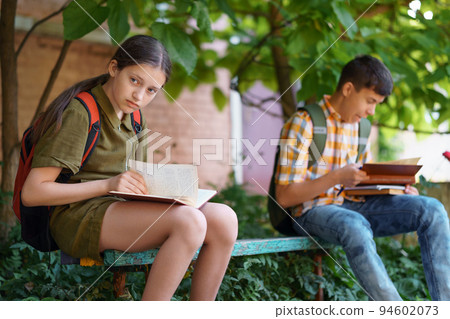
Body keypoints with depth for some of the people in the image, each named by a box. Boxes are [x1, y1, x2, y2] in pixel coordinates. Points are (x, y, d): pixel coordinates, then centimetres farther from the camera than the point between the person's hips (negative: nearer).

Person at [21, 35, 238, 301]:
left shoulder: (133, 118, 16)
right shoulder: (78, 113, -9)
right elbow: (32, 193, -15)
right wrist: (108, 185, -23)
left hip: (125, 211, 8)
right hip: (78, 217, -8)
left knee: (223, 219, -15)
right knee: (189, 221, -31)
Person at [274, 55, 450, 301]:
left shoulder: (358, 125, 13)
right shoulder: (303, 124, -11)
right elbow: (284, 197, -15)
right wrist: (336, 177, -25)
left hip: (352, 206, 7)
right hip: (312, 211, -7)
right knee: (355, 225, -41)